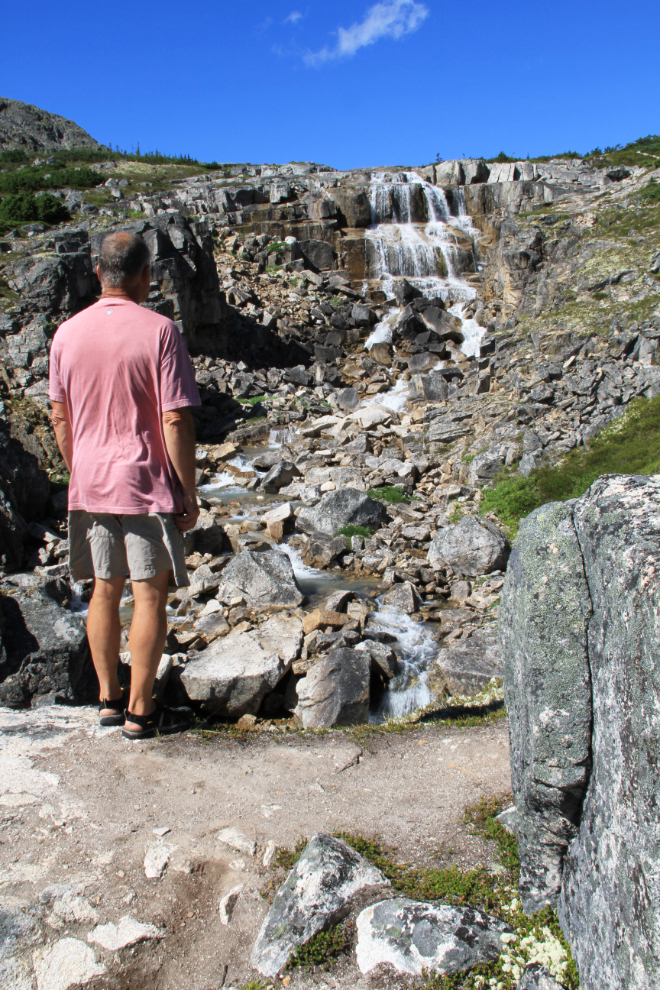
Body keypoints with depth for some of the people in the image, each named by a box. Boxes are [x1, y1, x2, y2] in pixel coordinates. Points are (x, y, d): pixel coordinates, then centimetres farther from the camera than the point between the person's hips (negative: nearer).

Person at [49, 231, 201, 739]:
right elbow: (176, 421, -15)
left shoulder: (67, 333, 3)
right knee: (150, 595, 5)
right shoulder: (159, 330, -12)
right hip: (147, 486, -5)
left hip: (89, 486, 5)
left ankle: (108, 698, 27)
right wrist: (189, 492, -7)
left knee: (104, 591, 16)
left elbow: (60, 418, 9)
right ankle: (140, 711, 13)